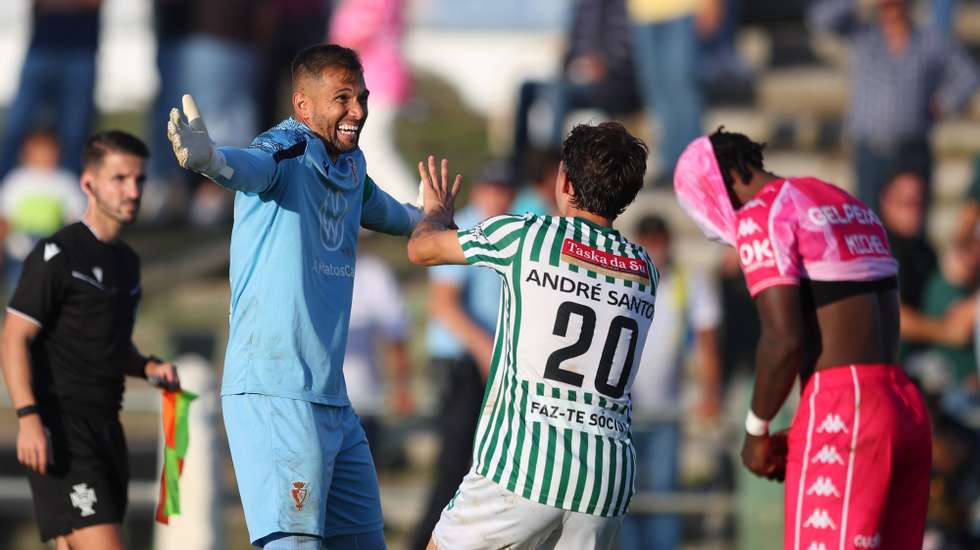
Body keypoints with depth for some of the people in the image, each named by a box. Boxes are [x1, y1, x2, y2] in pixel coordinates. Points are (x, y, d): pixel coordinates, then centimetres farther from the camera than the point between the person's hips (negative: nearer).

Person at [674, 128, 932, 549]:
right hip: (906, 412, 9)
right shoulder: (850, 207, 24)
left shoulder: (762, 217, -5)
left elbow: (783, 340, -15)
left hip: (839, 419, -9)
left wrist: (756, 431, 0)